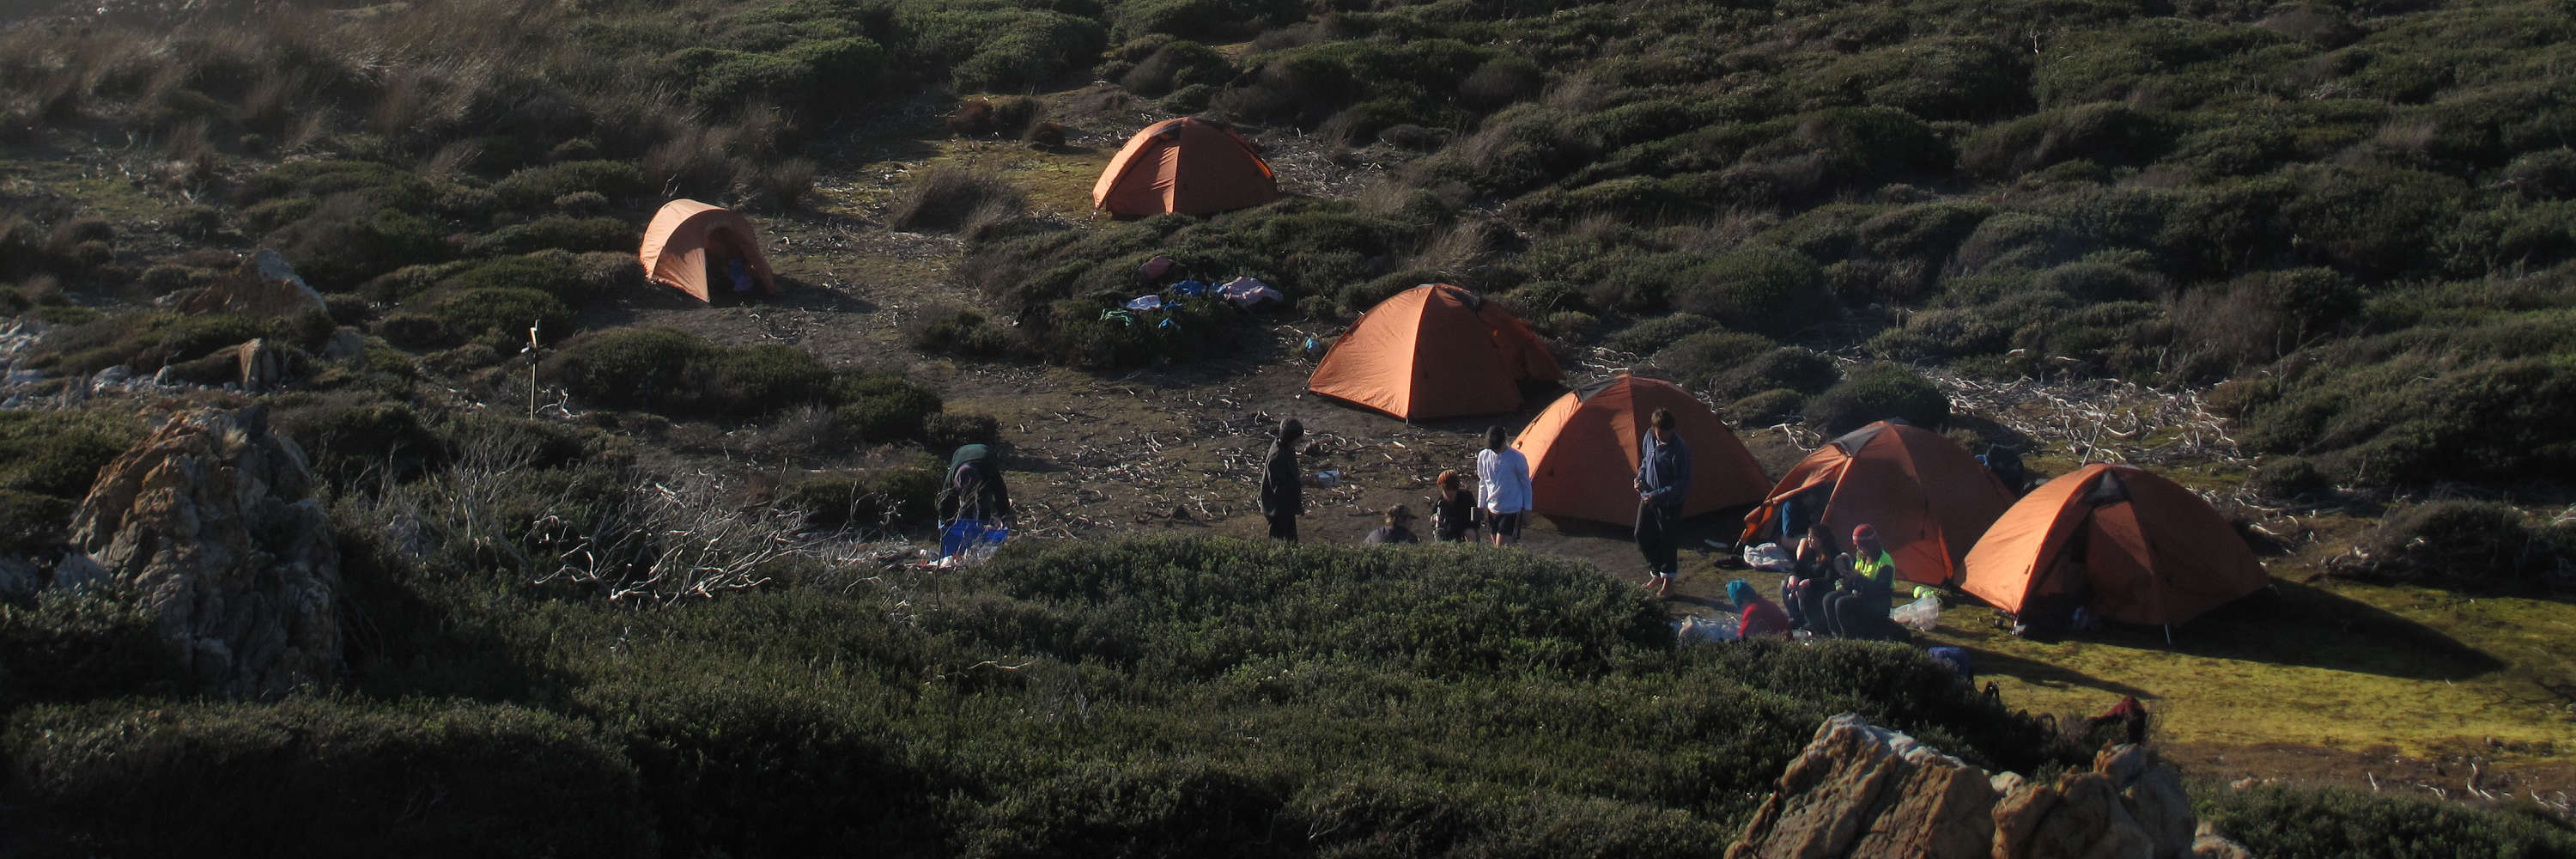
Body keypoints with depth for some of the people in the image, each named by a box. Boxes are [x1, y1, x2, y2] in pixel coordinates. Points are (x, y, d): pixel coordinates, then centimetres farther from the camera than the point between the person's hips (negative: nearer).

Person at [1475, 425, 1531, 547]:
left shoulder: (1516, 458, -13)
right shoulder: (1483, 456, -1)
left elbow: (1525, 483, -1)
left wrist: (1527, 508, 2)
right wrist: (1480, 507, 14)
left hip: (1512, 510, -5)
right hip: (1492, 509, 5)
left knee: (1501, 548, -14)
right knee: (1496, 546, 6)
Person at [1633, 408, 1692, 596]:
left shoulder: (1679, 449, -24)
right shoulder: (1649, 437, -2)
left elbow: (1682, 483, -21)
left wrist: (1658, 495, -25)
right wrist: (1640, 477, -1)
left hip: (1669, 502, -7)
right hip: (1648, 497, 7)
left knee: (1668, 540, 2)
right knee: (1642, 535, 13)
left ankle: (1667, 583, 15)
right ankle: (1656, 574, 30)